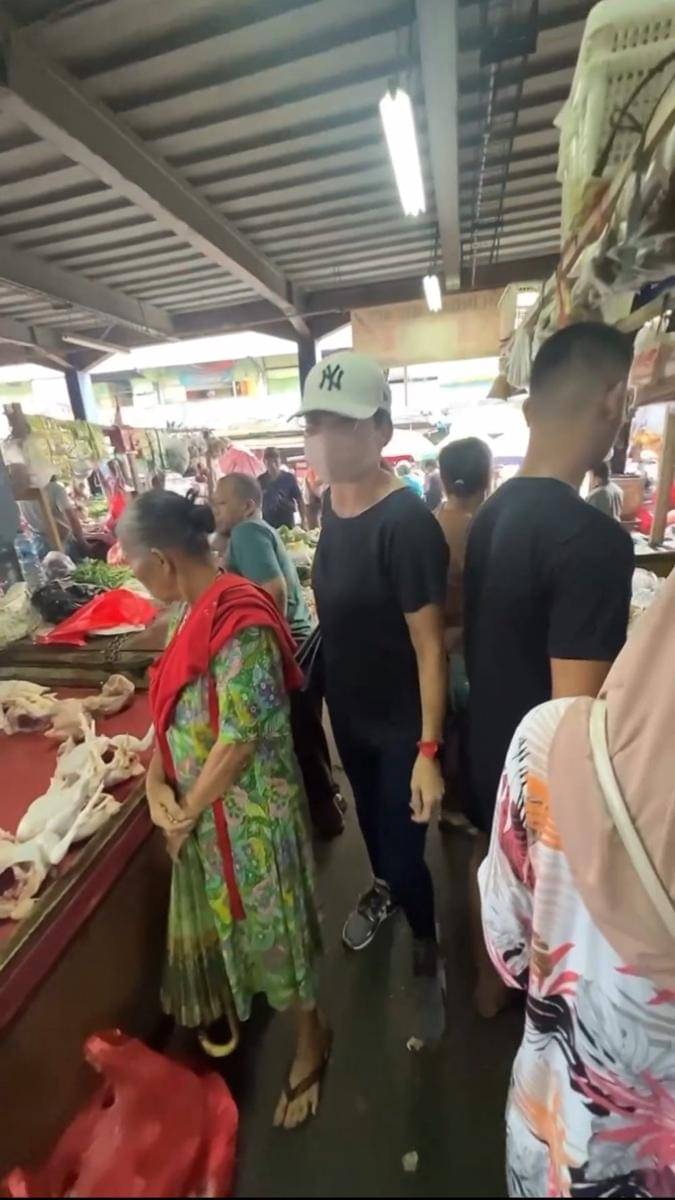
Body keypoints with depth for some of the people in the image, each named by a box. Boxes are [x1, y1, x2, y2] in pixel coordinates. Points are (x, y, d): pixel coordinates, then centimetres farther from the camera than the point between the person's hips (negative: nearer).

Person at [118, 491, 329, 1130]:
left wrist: (185, 814, -12)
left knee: (268, 923, 15)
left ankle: (310, 1038, 43)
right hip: (203, 803, 8)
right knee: (227, 914, 29)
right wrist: (156, 779, -4)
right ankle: (236, 1007, 59)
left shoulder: (239, 622, -28)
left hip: (247, 809, -8)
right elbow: (173, 702, 7)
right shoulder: (198, 608, 0)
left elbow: (239, 740, -25)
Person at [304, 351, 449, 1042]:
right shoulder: (331, 503, -2)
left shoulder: (405, 523, -26)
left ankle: (427, 955, 43)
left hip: (401, 724, -7)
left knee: (404, 848, 10)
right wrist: (325, 692, 13)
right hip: (348, 710, 7)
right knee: (368, 815, 29)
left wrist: (429, 750, -20)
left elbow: (429, 646, -23)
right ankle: (383, 889, 61)